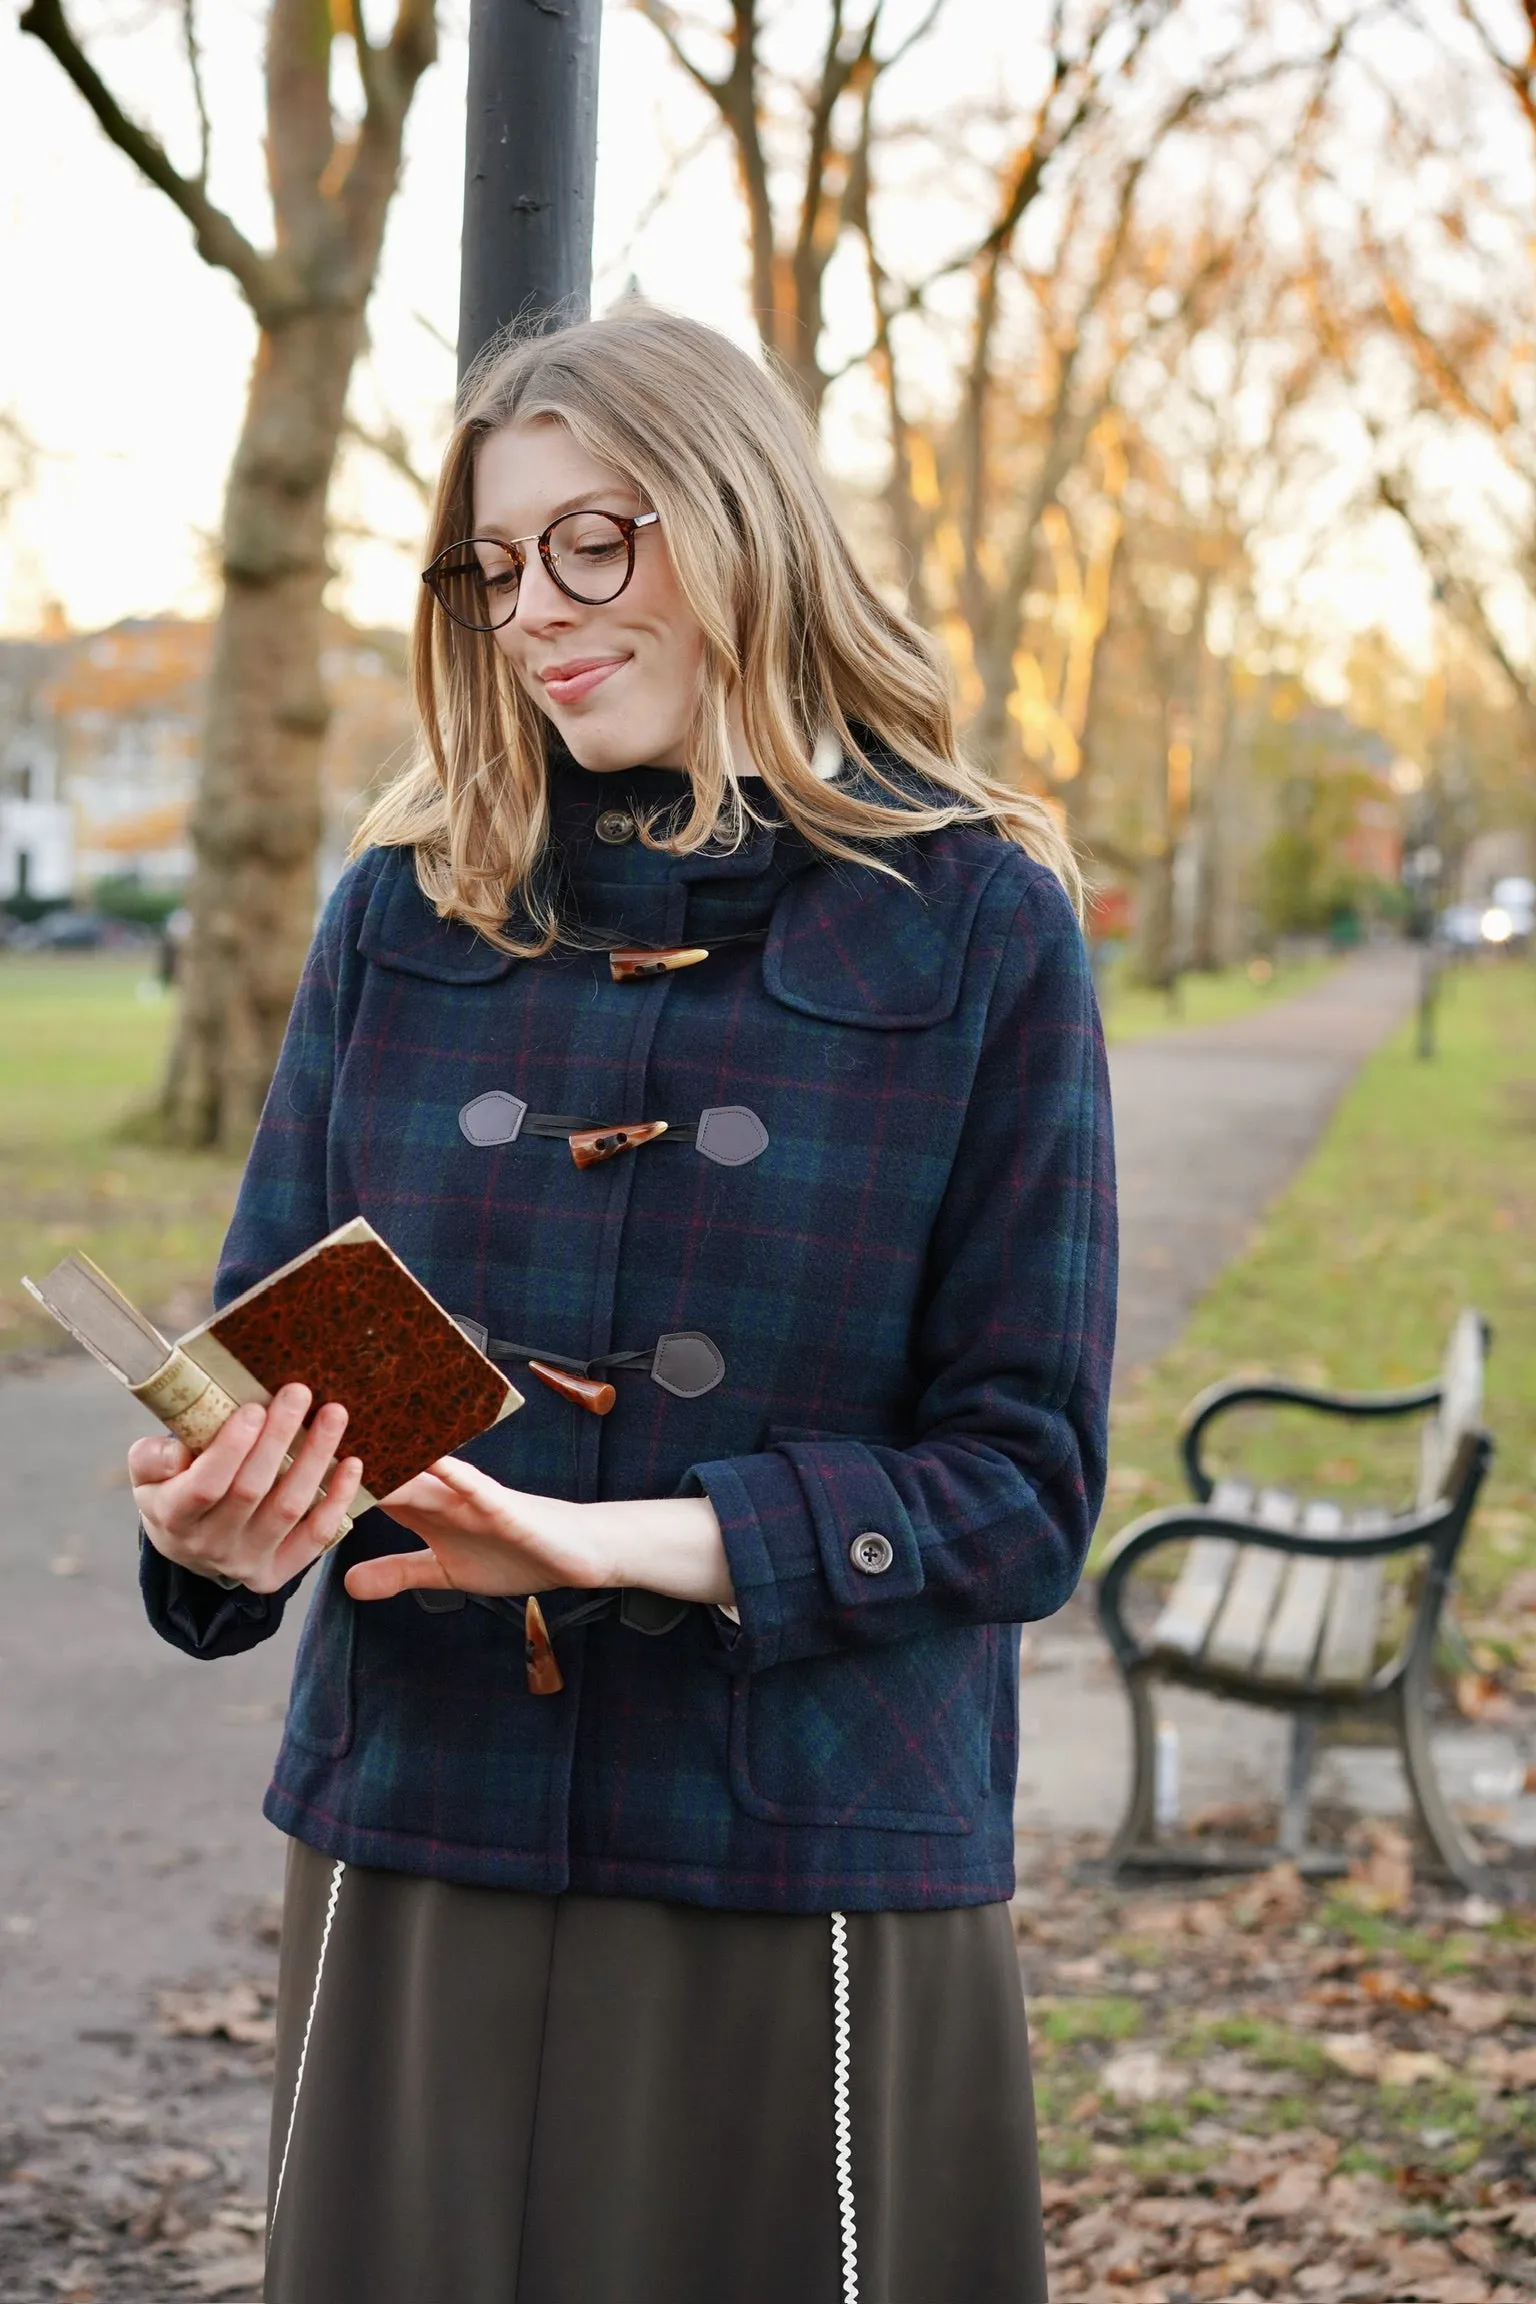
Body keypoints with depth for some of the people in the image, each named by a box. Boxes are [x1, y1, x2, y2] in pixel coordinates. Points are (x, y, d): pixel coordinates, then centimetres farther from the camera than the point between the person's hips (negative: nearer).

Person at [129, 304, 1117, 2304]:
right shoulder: (401, 915, 6)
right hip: (418, 1857, 3)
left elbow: (1024, 1478, -7)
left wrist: (620, 1541, -20)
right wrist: (222, 1521, -16)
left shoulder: (978, 927, -4)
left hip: (812, 1889, -2)